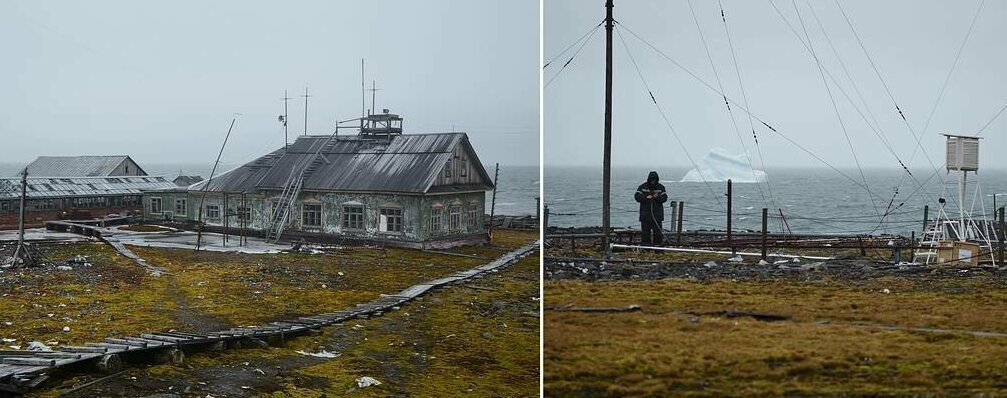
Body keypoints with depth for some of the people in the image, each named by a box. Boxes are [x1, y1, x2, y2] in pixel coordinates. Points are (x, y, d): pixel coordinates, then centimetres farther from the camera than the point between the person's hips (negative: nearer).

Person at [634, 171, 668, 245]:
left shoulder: (661, 187, 5)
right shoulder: (642, 187, 2)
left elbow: (664, 198, 0)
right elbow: (637, 197, -4)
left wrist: (658, 197, -20)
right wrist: (646, 197, -19)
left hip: (657, 214, 0)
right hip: (645, 214, 0)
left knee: (657, 231, -1)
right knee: (646, 232, 3)